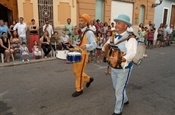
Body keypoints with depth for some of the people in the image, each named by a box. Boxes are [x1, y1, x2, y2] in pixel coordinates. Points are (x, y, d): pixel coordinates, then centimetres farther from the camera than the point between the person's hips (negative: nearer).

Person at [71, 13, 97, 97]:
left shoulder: (89, 33, -15)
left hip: (83, 54, -8)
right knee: (75, 71, 17)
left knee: (79, 72, 2)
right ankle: (88, 79, 38)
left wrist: (86, 46, -38)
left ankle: (79, 89, 20)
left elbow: (94, 45, -23)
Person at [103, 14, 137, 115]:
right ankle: (125, 100, 50)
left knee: (119, 90, 2)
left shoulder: (130, 38, -19)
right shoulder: (114, 36, 3)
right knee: (116, 88, 23)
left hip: (124, 68, -7)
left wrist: (118, 59, -45)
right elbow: (106, 47, 14)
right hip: (113, 67, 7)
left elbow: (131, 54, -31)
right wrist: (106, 45, -11)